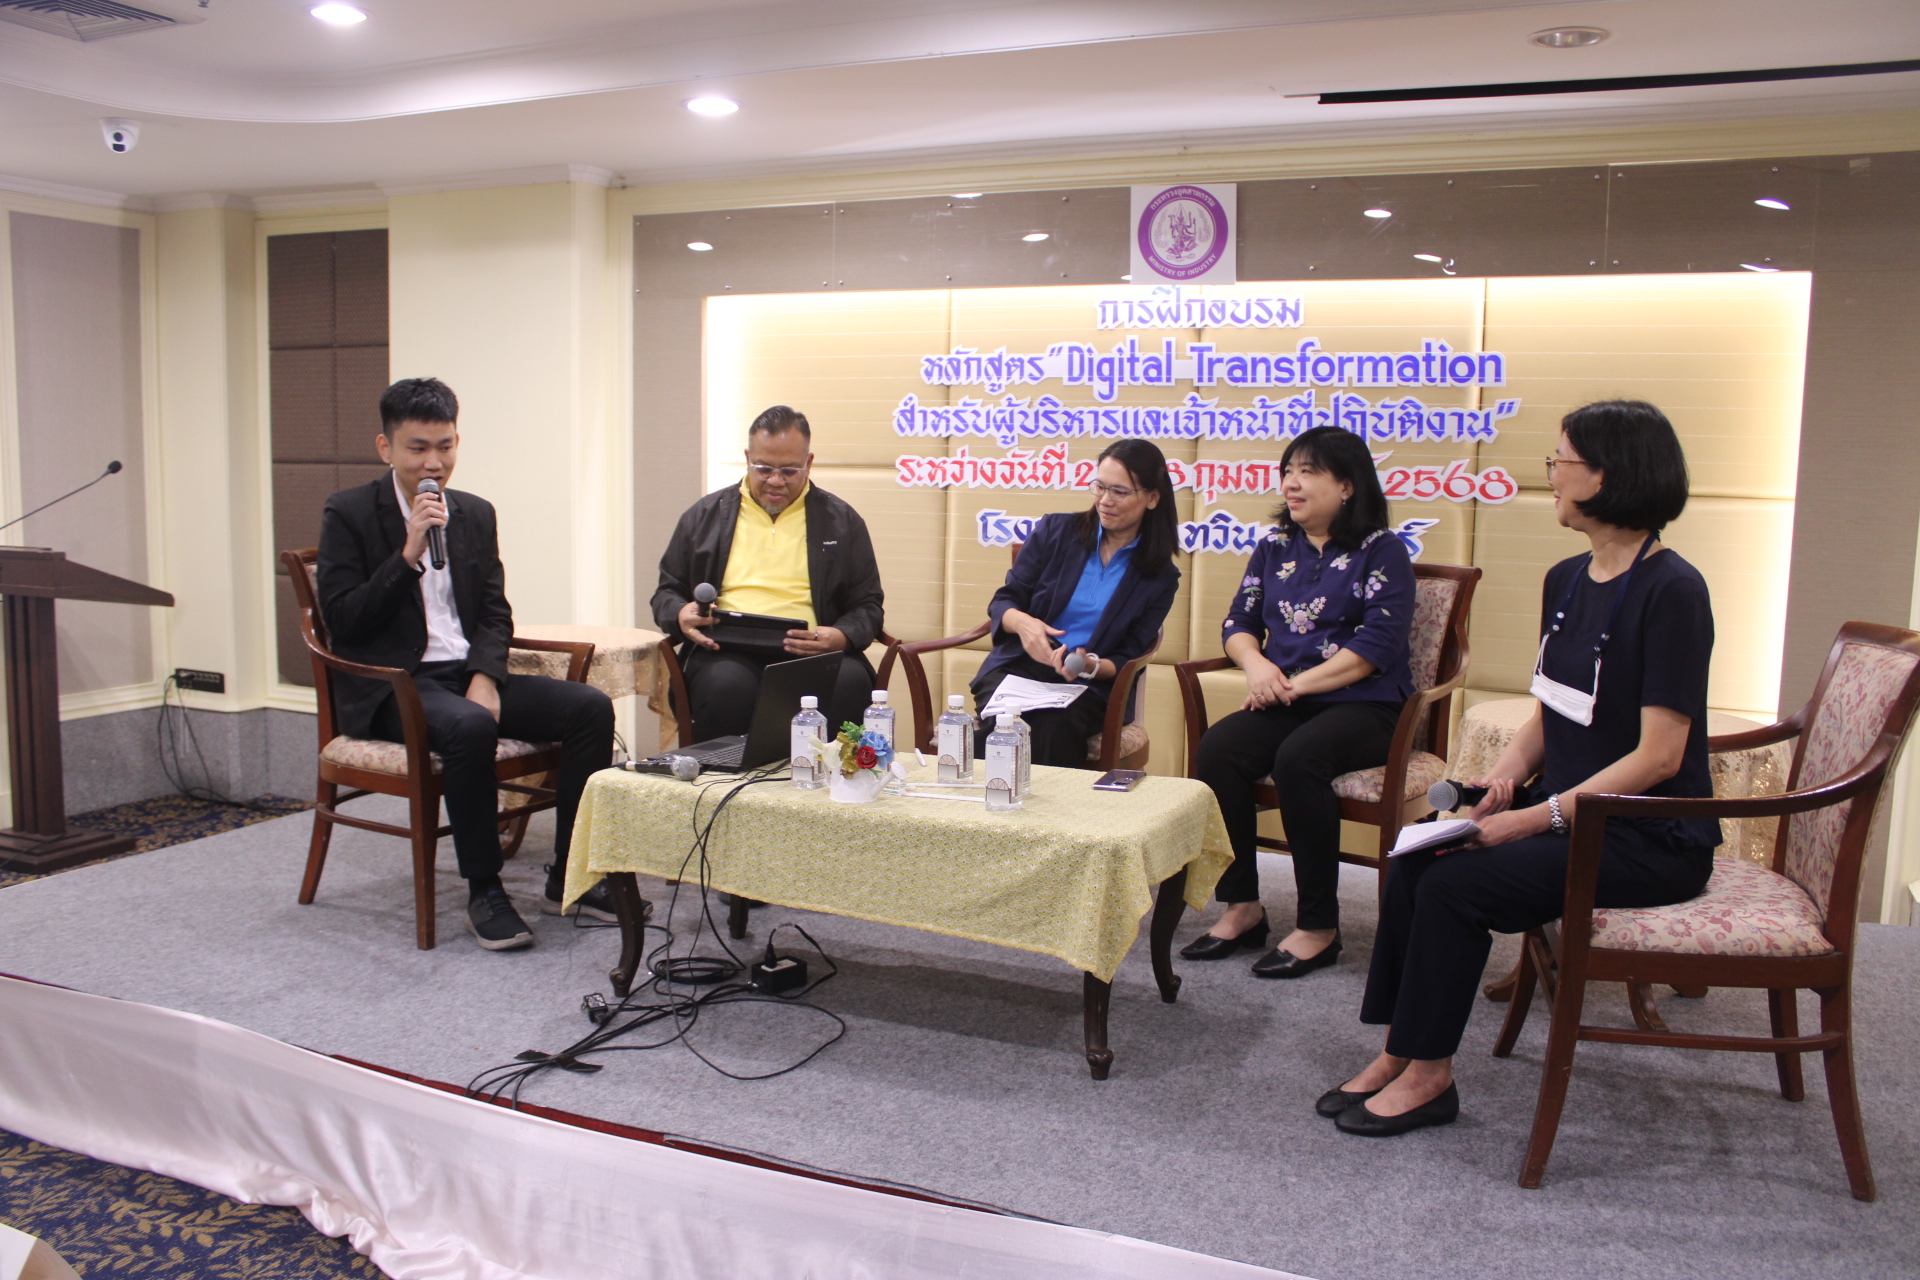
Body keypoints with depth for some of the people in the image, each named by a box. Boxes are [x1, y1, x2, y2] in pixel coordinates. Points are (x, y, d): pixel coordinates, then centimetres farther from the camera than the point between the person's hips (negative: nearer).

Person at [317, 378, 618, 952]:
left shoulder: (475, 514, 14)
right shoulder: (349, 513, -1)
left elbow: (496, 613, 13)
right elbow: (340, 622, -9)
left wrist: (485, 677, -7)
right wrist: (408, 555, -17)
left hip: (469, 673, 6)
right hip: (392, 686, -5)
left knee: (592, 706, -16)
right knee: (469, 728, -38)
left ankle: (568, 879, -8)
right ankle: (483, 894, -22)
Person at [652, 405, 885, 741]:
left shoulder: (842, 521, 16)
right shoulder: (705, 516, 19)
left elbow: (867, 606, 14)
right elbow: (666, 591, 23)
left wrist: (841, 637, -9)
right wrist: (681, 615, -2)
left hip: (812, 653, 0)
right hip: (728, 653, 0)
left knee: (850, 682, -34)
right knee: (727, 685, -36)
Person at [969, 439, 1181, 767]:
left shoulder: (1160, 577, 7)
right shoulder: (1056, 531, 7)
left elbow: (1127, 658, 6)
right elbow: (1003, 601, 6)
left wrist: (1090, 665, -18)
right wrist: (1021, 622, -18)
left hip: (1085, 687, 0)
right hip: (1018, 666, 1)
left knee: (1054, 728, -35)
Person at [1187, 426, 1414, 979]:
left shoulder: (1381, 551, -1)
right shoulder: (1275, 547, 16)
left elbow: (1379, 644, -11)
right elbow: (1239, 622, 13)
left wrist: (1296, 684, -18)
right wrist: (1256, 664, -11)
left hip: (1364, 706, -5)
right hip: (1285, 704, 5)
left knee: (1298, 758, -34)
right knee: (1217, 747, -24)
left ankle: (1319, 927, -21)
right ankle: (1242, 907, -14)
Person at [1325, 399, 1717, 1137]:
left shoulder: (1670, 591, -17)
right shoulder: (1567, 581, 8)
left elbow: (1658, 757, -20)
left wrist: (1535, 818, -22)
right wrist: (1504, 777, -4)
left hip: (1649, 838, -8)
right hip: (1569, 812, 8)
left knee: (1456, 883, -21)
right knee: (1415, 861, -10)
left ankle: (1429, 1075, -4)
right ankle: (1400, 1051, -1)